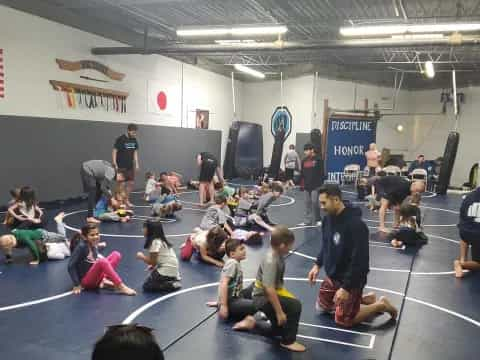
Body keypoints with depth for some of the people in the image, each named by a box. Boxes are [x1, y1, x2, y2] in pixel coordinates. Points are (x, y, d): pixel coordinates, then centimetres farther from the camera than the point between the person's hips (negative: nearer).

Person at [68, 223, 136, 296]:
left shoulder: (93, 246, 5)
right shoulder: (81, 247, -17)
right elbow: (71, 266, -19)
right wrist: (77, 284, -18)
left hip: (96, 277, 8)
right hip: (86, 281, -8)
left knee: (116, 255, 0)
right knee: (102, 261, -34)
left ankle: (104, 280, -13)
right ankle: (120, 287, -32)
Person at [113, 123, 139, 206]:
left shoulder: (134, 140, 6)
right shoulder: (120, 139, -11)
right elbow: (114, 151, -11)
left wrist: (136, 163, 8)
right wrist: (115, 164, -16)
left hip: (130, 166, 6)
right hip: (121, 166, -6)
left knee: (131, 183, 9)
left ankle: (127, 200, 22)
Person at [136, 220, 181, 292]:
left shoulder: (155, 242, -15)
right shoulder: (161, 240, 12)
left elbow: (152, 262, -14)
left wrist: (142, 257, 0)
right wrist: (153, 265, 10)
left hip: (167, 270, -9)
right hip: (173, 269, 9)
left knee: (146, 286, -2)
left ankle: (170, 285, -11)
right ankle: (172, 281, 11)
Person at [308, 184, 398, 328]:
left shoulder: (356, 225, -29)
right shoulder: (328, 219, -4)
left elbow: (359, 261, -28)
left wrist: (346, 288, -26)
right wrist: (318, 264, 3)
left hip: (351, 279, -8)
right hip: (332, 276, 8)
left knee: (343, 320, -2)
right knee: (322, 306, 19)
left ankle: (381, 305, 15)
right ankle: (365, 299, 28)